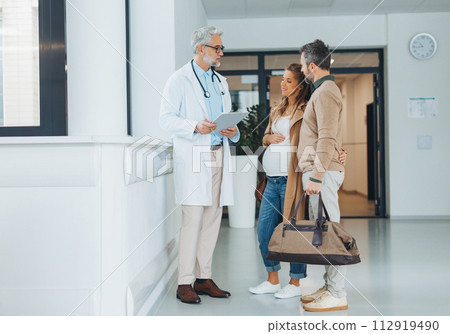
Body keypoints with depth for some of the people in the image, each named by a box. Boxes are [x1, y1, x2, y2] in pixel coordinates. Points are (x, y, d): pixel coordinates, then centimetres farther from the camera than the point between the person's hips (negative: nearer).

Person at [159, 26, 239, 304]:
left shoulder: (221, 81, 21)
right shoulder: (180, 79, 0)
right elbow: (166, 117, -6)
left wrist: (233, 131, 2)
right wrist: (195, 126, -21)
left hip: (218, 156, 7)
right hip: (193, 158, -7)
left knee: (213, 219, 7)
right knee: (193, 220, -9)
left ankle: (203, 278, 15)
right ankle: (185, 283, -1)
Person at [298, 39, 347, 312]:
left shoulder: (325, 92, -12)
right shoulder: (323, 90, 21)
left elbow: (327, 138, -21)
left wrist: (316, 176, -23)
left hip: (323, 171, -10)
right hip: (319, 171, 10)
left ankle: (337, 295, -2)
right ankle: (329, 287, 21)